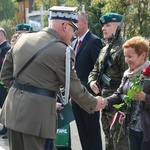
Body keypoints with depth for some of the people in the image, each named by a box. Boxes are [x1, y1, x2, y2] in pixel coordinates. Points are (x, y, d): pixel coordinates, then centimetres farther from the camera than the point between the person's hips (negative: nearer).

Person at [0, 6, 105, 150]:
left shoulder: (23, 39, 9)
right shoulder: (62, 51, -12)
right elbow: (74, 87, -5)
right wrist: (94, 103, 11)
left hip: (13, 111, 7)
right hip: (37, 114, -7)